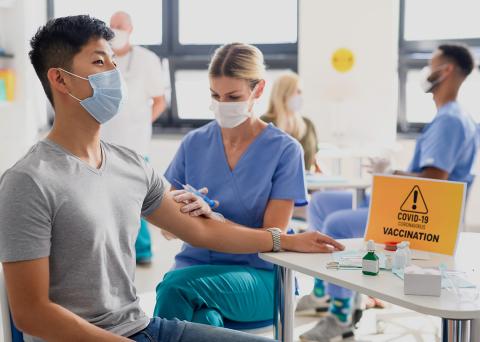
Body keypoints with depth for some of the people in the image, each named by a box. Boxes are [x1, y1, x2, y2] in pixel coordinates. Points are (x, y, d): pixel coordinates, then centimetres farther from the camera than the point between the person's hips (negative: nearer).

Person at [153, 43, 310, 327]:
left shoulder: (285, 150, -3)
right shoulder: (195, 143, 6)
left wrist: (211, 216, -22)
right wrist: (183, 212, -16)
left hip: (260, 275, -2)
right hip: (195, 266, 2)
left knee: (175, 285, -30)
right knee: (206, 318, -33)